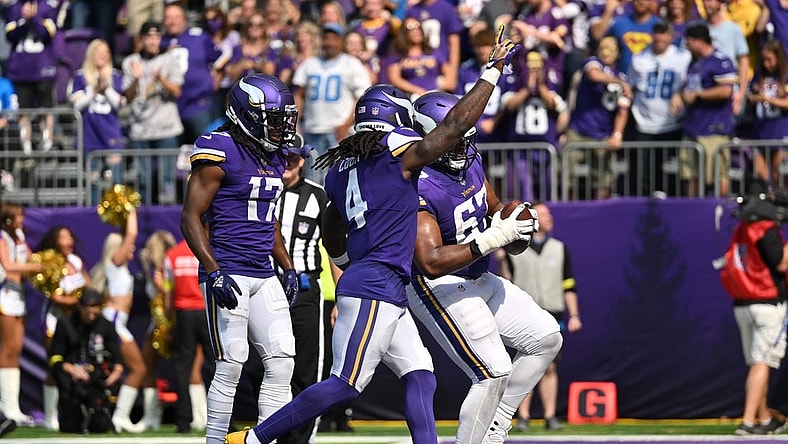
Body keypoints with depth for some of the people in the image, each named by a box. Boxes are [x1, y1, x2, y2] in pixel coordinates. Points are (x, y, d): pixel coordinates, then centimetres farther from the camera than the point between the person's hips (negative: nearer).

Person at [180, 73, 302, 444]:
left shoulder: (273, 157, 14)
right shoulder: (220, 153, -11)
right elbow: (191, 218, -13)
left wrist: (288, 267, 18)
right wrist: (214, 273, -20)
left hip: (263, 276, 8)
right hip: (227, 273, -8)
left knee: (281, 361, 2)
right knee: (231, 365, -9)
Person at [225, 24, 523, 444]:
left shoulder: (341, 171, 14)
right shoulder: (400, 157, -9)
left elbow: (332, 235, 27)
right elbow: (456, 123, -9)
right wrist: (494, 68, -1)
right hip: (377, 289, -9)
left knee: (420, 376, 6)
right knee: (344, 385, -9)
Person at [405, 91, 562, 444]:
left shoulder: (469, 161, -1)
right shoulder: (420, 188, -28)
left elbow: (493, 207, 16)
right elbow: (431, 263, -35)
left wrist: (515, 220, -8)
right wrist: (492, 239, -37)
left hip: (480, 280, 10)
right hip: (440, 288, -10)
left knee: (545, 338, 10)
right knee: (493, 373, -15)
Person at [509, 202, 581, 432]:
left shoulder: (559, 248, 12)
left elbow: (569, 285, 12)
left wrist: (574, 315, 5)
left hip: (552, 316, 2)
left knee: (550, 367, 1)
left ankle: (550, 416, 5)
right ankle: (523, 417, -3)